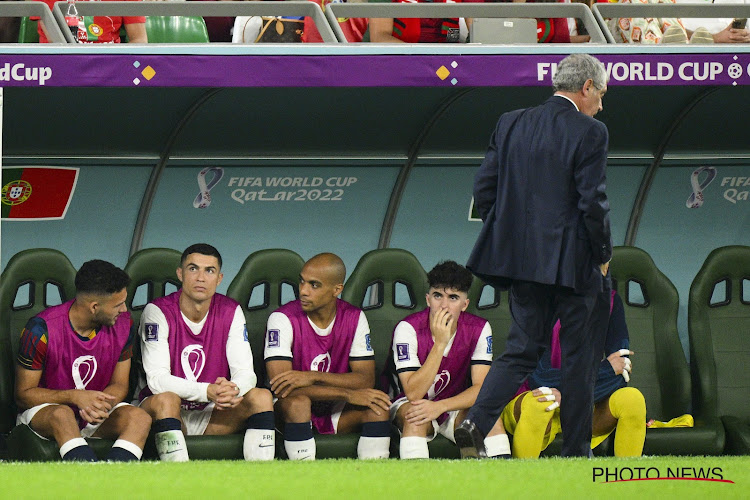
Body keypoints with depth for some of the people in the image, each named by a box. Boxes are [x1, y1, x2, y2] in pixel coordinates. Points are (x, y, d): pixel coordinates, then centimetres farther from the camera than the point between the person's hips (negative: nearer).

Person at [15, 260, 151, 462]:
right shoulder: (42, 330, -17)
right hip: (43, 411, -4)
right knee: (63, 415, -39)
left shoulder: (123, 326, -3)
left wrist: (101, 405, -20)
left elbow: (119, 385, 5)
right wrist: (75, 397, -26)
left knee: (140, 418, -26)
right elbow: (23, 394, -10)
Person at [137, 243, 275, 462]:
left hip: (212, 415, 4)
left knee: (261, 397, -19)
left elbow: (245, 372, -5)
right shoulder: (158, 312, -10)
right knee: (166, 400, -36)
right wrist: (207, 392, -35)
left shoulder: (231, 312, 1)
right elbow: (156, 379, -19)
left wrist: (233, 391, -32)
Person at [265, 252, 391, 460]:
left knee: (378, 406, -24)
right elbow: (280, 387, -23)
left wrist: (313, 377, -27)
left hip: (336, 414, 3)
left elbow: (366, 380, -10)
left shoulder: (354, 318, -2)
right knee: (297, 401, -35)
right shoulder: (283, 318, -13)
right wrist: (347, 394, -27)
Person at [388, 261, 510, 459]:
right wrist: (440, 343, -33)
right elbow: (413, 393, -26)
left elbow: (481, 388, -15)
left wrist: (439, 406, -31)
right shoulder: (408, 329, -18)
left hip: (454, 406, 2)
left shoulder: (479, 329, -10)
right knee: (413, 413, -36)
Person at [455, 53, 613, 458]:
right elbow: (593, 203, -16)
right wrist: (602, 256, -1)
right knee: (579, 357, 7)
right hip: (573, 263, -5)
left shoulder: (510, 125, 6)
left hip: (522, 258, 5)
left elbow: (483, 190, 6)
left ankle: (475, 423, -9)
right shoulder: (589, 133, -11)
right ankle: (575, 452, 11)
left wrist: (512, 239, 15)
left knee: (522, 348, 12)